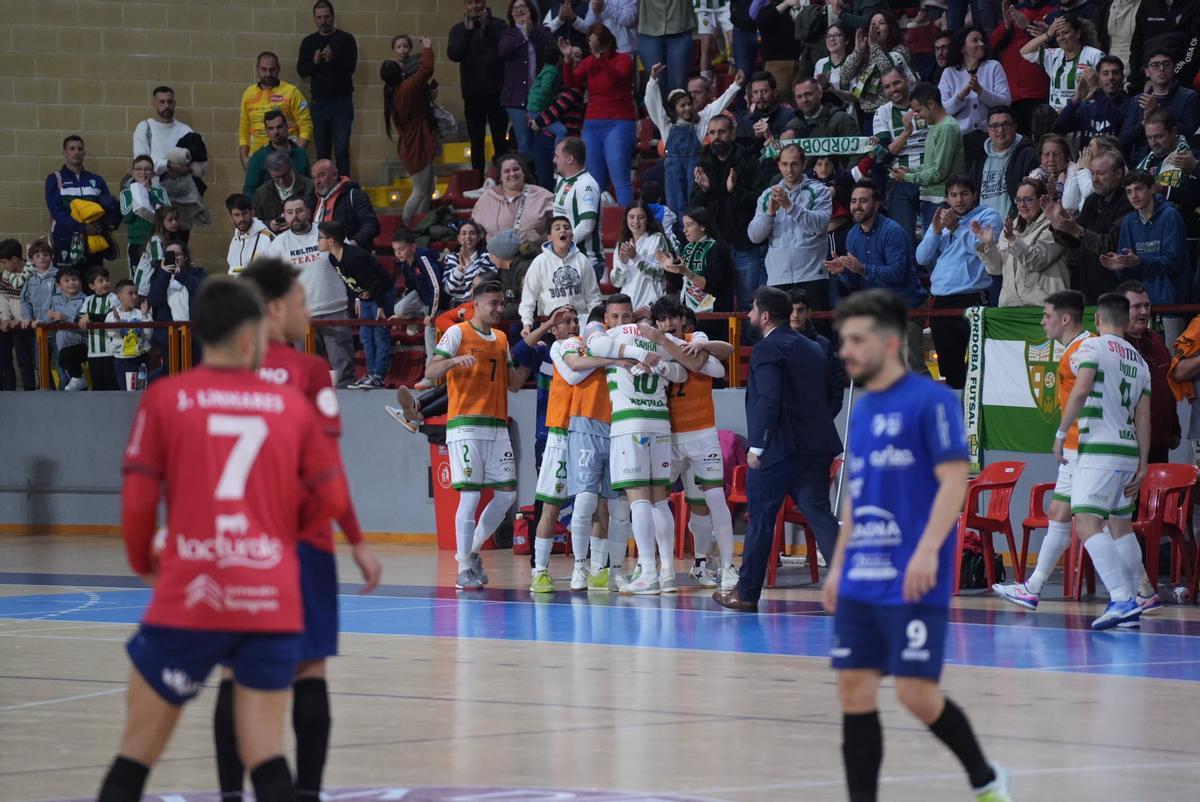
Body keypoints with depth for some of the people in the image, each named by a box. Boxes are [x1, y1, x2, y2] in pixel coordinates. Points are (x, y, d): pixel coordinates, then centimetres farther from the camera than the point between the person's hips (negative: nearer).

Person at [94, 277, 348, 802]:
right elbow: (332, 498, 7)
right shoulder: (292, 406, 7)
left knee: (137, 750, 6)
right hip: (273, 601, 2)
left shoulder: (164, 399, 0)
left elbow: (137, 503, -3)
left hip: (189, 599, -2)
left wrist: (143, 563, 15)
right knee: (265, 753, 5)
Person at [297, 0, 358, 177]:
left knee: (341, 149, -6)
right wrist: (314, 62, -16)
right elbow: (301, 70, 4)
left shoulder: (346, 39, 0)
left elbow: (351, 67, -10)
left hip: (342, 103, -3)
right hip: (319, 103, 3)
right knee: (322, 151, 5)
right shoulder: (308, 42, 10)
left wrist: (333, 59, -28)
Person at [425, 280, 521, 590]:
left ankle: (472, 550, 19)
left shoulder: (501, 339, 18)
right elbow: (431, 372, -9)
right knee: (471, 494, -10)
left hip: (497, 426, 7)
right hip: (466, 425, -7)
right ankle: (464, 569, -5)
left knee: (507, 493, 2)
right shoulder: (458, 333, -1)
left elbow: (512, 384, 21)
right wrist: (454, 360, -29)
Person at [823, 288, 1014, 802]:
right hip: (861, 583, 7)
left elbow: (954, 480, -14)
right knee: (855, 692, 1)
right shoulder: (861, 411, 16)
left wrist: (928, 549, -24)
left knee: (915, 692, -7)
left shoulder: (930, 401, -8)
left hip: (912, 584, -7)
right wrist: (838, 565, 18)